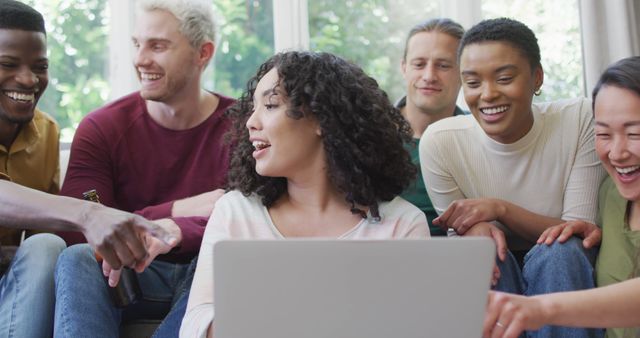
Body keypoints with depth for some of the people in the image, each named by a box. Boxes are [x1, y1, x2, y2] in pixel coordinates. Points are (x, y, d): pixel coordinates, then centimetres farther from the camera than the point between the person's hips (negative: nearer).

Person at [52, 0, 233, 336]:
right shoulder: (101, 128, -3)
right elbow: (75, 233, -14)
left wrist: (177, 231, -40)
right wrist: (176, 210, -24)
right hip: (132, 274, 1)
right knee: (78, 259, -31)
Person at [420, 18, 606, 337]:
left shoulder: (580, 120, -16)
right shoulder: (440, 141, -13)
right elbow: (458, 234, -4)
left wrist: (501, 209, -28)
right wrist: (477, 228, -29)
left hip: (567, 274, 0)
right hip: (495, 283, 1)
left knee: (558, 251, -31)